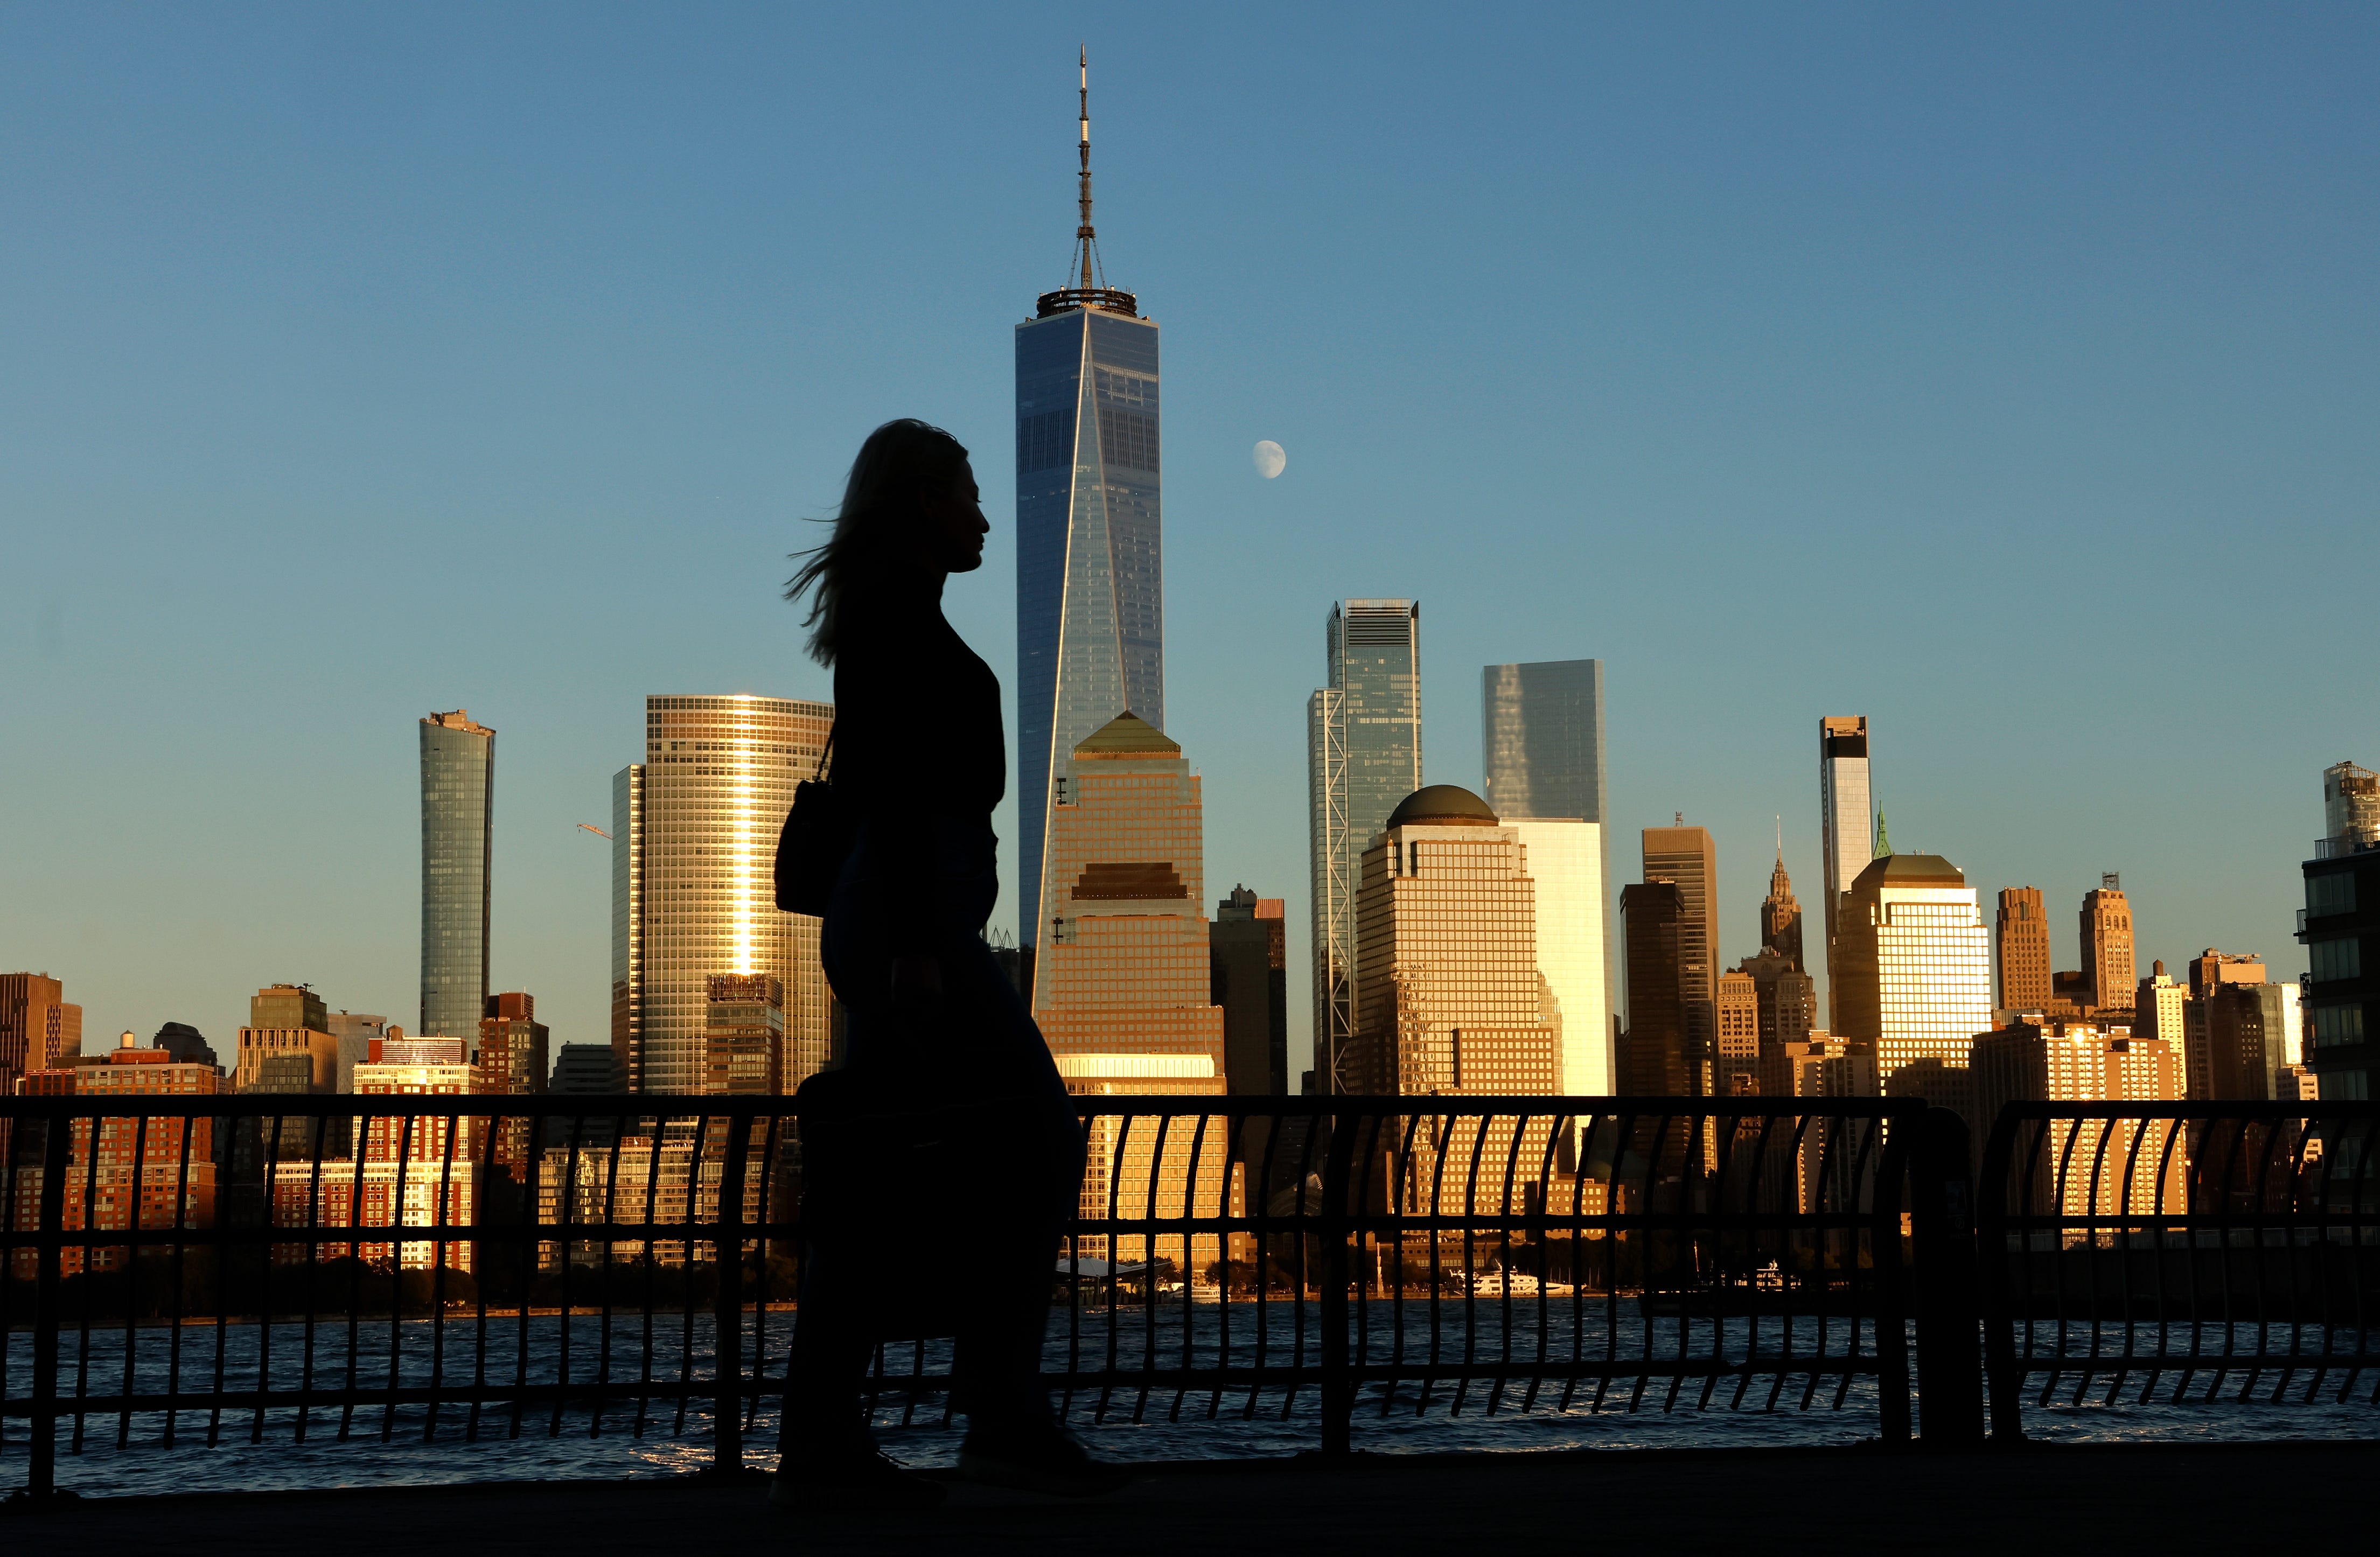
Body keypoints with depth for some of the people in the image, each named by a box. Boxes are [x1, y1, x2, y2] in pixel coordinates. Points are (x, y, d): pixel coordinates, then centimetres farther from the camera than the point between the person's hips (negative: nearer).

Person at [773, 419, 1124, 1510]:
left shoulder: (888, 619, 22)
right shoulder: (901, 611, -7)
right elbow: (893, 784, -16)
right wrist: (913, 941, -22)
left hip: (890, 915, 10)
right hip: (915, 907, -10)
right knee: (1039, 1134, -10)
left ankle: (818, 1442, 5)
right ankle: (1004, 1415, -10)